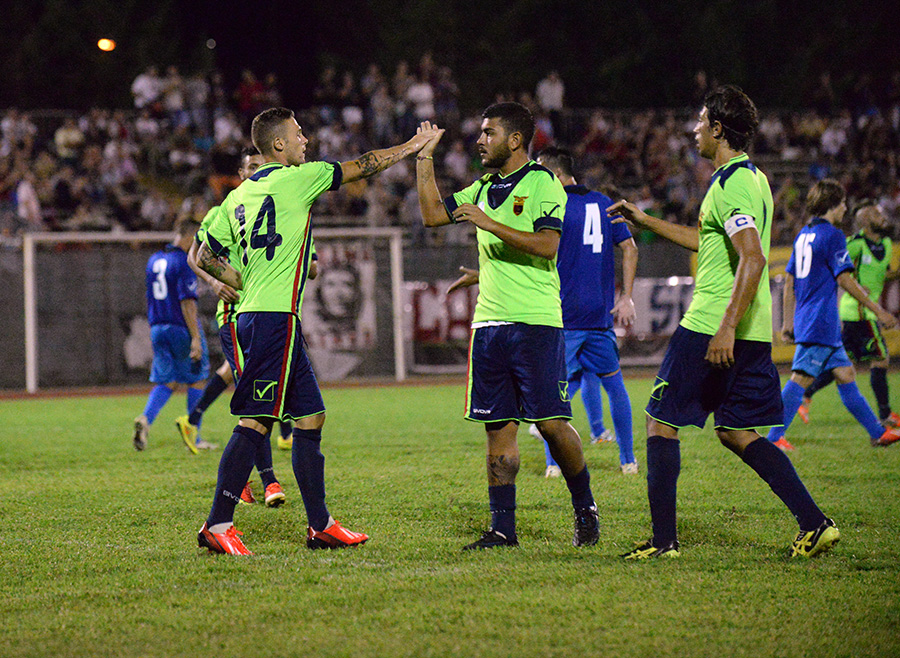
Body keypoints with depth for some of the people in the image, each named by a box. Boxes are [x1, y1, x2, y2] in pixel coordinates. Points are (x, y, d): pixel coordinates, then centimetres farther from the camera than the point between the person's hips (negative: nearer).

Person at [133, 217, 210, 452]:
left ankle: (146, 419, -18)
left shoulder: (154, 260, 12)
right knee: (197, 380, 7)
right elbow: (187, 302, -19)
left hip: (158, 328, 7)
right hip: (181, 328, -7)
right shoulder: (184, 263, -12)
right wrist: (195, 338, -21)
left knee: (165, 382, 8)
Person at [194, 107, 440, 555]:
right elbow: (361, 168, 3)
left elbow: (206, 257, 18)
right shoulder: (294, 179, -5)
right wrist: (413, 147, 14)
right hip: (276, 317, -9)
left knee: (310, 417, 12)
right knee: (254, 421, -11)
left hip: (254, 314, 9)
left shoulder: (239, 196, 16)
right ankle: (217, 525, -14)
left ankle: (320, 525, 14)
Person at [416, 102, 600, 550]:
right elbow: (433, 214, 21)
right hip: (489, 323, 7)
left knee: (551, 423, -7)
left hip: (536, 323, -7)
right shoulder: (484, 189, 16)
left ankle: (585, 510, 11)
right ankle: (502, 527, 5)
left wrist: (488, 223, -20)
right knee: (498, 427, 4)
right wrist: (425, 158, 16)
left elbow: (546, 246, -17)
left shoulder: (543, 184, -5)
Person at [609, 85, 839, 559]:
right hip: (753, 335, 9)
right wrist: (645, 221, 36)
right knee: (736, 433, 13)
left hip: (710, 327, -9)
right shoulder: (752, 178, 17)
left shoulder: (731, 183, -15)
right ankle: (814, 523, 3)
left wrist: (726, 328, -31)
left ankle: (664, 539, 2)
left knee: (661, 423, 2)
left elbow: (753, 257, -26)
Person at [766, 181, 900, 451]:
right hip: (821, 322, -10)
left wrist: (788, 321, 21)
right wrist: (878, 310, -8)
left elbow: (789, 282, 18)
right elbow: (845, 279, -13)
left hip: (805, 318, 10)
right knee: (801, 377, -11)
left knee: (845, 373, 12)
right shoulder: (832, 235, -10)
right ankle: (773, 438, -13)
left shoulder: (804, 234, 16)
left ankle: (877, 432, 17)